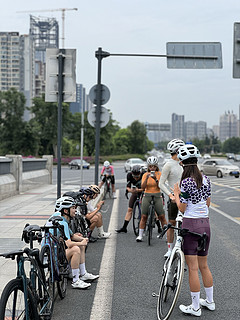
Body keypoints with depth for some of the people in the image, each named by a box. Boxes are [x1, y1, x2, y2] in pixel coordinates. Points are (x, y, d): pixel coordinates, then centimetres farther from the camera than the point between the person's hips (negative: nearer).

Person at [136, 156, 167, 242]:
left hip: (157, 196, -1)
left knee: (162, 216, -5)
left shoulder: (159, 174, 1)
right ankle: (140, 235, 4)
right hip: (147, 196, 1)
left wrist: (156, 179, -26)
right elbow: (143, 187, -8)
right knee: (143, 216, -2)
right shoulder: (145, 175, 3)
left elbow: (160, 186, -9)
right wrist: (147, 178, -23)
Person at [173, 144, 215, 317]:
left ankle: (195, 307, 10)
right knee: (204, 265, 19)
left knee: (193, 268, 1)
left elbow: (182, 208, -13)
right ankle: (210, 301, 30)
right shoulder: (206, 180, 4)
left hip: (190, 224, -7)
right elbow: (208, 203, 12)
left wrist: (176, 194, 2)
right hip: (205, 224, 7)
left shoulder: (186, 182, -16)